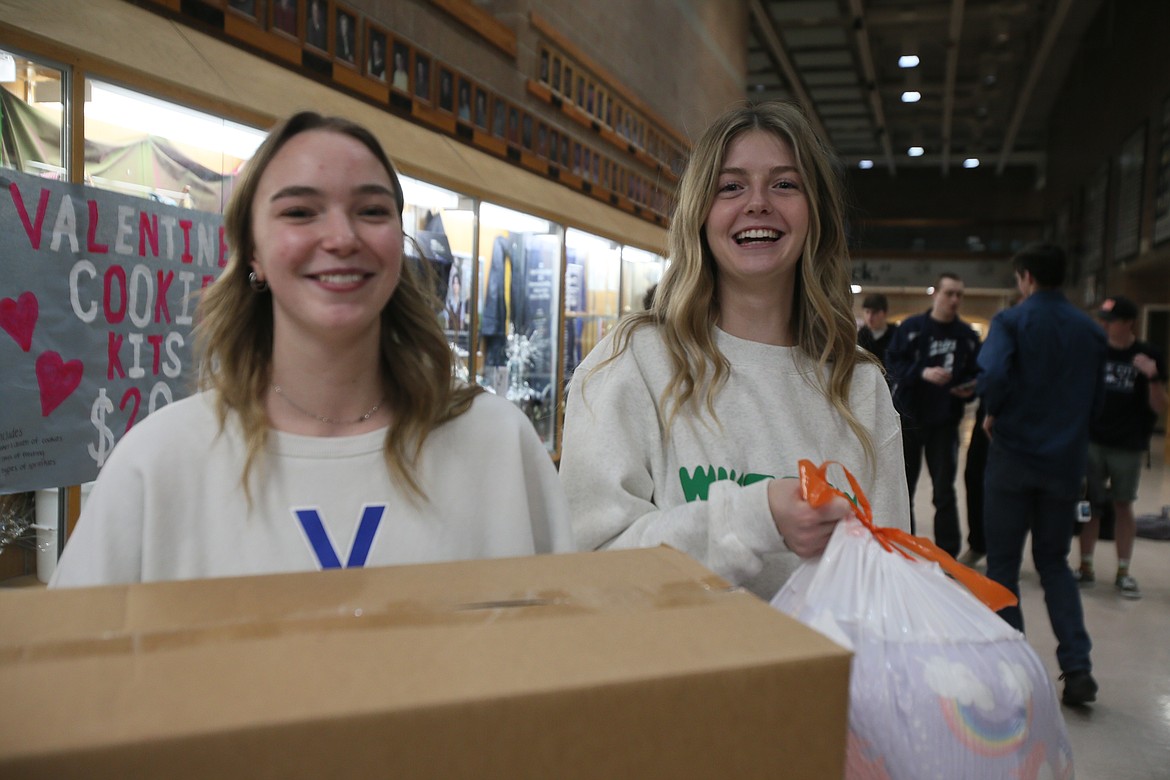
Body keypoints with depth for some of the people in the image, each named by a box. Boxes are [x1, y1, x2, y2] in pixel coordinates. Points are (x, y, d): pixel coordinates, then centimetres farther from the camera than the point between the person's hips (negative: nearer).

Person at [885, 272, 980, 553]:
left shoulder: (967, 335, 3)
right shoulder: (911, 327, -4)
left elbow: (976, 373, 8)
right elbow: (893, 362, -9)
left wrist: (969, 388, -13)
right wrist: (923, 373, -22)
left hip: (945, 422, 1)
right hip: (908, 417, -1)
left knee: (944, 491, 4)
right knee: (903, 487, 11)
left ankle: (947, 555, 11)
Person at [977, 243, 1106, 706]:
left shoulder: (1011, 321, -8)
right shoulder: (1091, 330, 7)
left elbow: (993, 374, -25)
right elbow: (1097, 399, 11)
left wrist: (993, 414, -7)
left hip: (1013, 455, -4)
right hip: (1066, 460, 4)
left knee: (1003, 562, 7)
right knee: (1054, 561, 16)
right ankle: (1077, 666, 7)